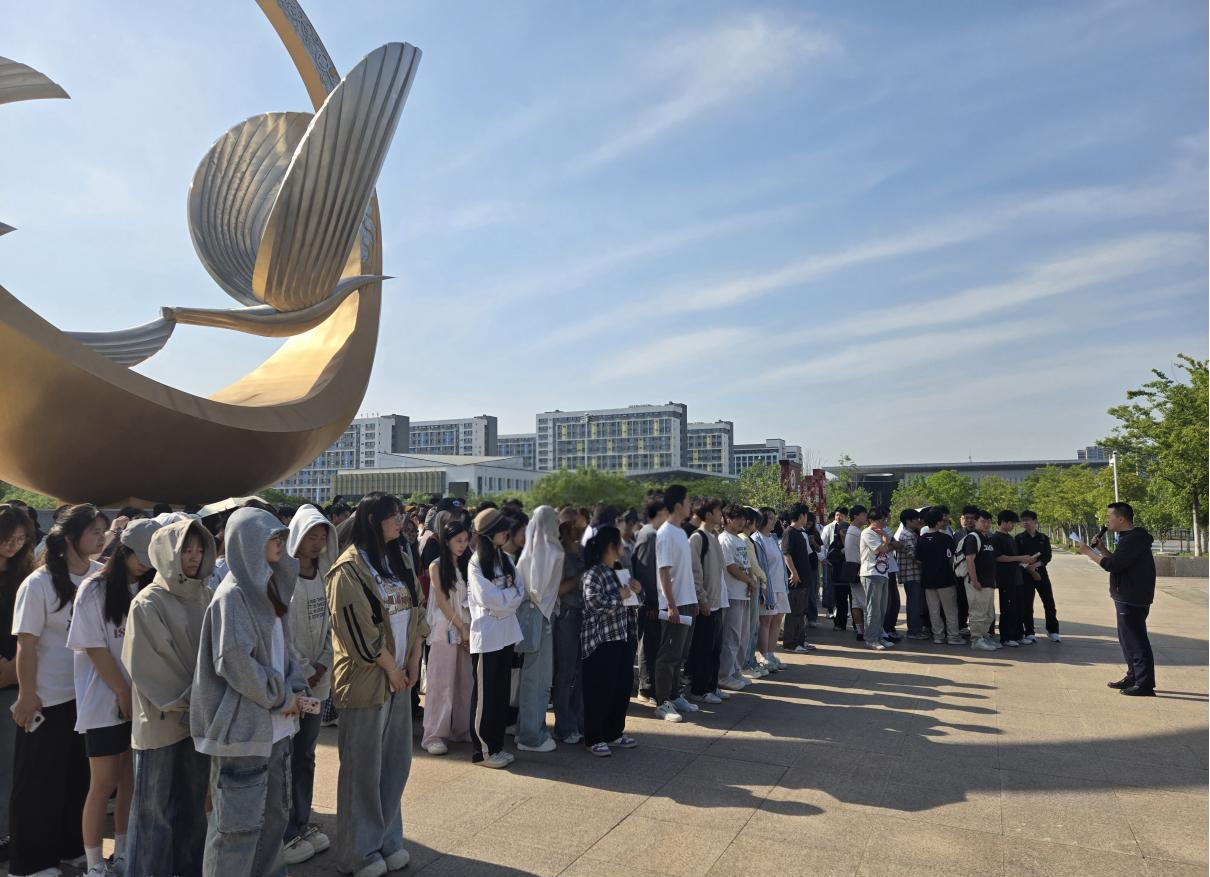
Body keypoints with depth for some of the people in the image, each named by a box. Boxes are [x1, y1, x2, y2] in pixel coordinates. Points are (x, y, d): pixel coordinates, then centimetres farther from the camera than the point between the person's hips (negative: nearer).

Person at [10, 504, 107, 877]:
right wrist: (27, 696, -11)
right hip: (49, 699, -4)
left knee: (81, 775, 15)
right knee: (40, 780, 10)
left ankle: (73, 846, 32)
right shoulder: (39, 583, -15)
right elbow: (26, 645, -12)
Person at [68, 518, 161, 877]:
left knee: (132, 780, 10)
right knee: (103, 783, 0)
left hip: (142, 700, 4)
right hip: (104, 701, -4)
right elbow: (95, 649, -10)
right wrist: (124, 693, -8)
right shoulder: (94, 589, -9)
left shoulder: (147, 589, 4)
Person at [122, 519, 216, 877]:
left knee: (193, 802, 14)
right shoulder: (148, 603, -11)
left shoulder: (204, 596, 5)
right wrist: (182, 704, -11)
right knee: (156, 806, 6)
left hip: (199, 716, 5)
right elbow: (143, 666, -13)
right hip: (162, 720, -5)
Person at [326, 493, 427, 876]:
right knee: (363, 767, 6)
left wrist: (413, 660, 2)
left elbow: (415, 611, 11)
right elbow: (358, 630, -17)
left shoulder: (397, 560, 9)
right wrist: (390, 668, -10)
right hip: (366, 678, -7)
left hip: (399, 676, 7)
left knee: (396, 761, 14)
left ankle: (387, 839, 31)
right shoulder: (349, 569, -15)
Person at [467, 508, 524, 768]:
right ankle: (483, 750, 12)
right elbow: (487, 597, -17)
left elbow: (519, 594, 5)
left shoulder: (506, 560, 11)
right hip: (486, 635, -6)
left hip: (506, 632, 6)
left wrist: (502, 603, -12)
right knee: (485, 694, 2)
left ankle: (497, 745, 21)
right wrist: (510, 594, -4)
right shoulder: (476, 563, -8)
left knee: (502, 692, 11)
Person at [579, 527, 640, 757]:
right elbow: (596, 604, -26)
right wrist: (621, 595, -16)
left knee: (622, 687, 14)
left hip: (620, 638, 9)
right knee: (600, 691, 0)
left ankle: (614, 732, 29)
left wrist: (634, 590, 6)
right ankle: (593, 738, 15)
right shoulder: (593, 574, -14)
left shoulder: (616, 571, 14)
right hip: (600, 642, -9)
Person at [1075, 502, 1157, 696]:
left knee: (1136, 640, -6)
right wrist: (1100, 548, 9)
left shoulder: (1134, 540, -19)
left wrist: (1088, 551, -12)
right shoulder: (1129, 538, 14)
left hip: (1132, 600, -11)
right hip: (1128, 598, 11)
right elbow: (1117, 561, 20)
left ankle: (1145, 684, -1)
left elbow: (1111, 565, -23)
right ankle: (1133, 677, 28)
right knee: (1127, 639, 18)